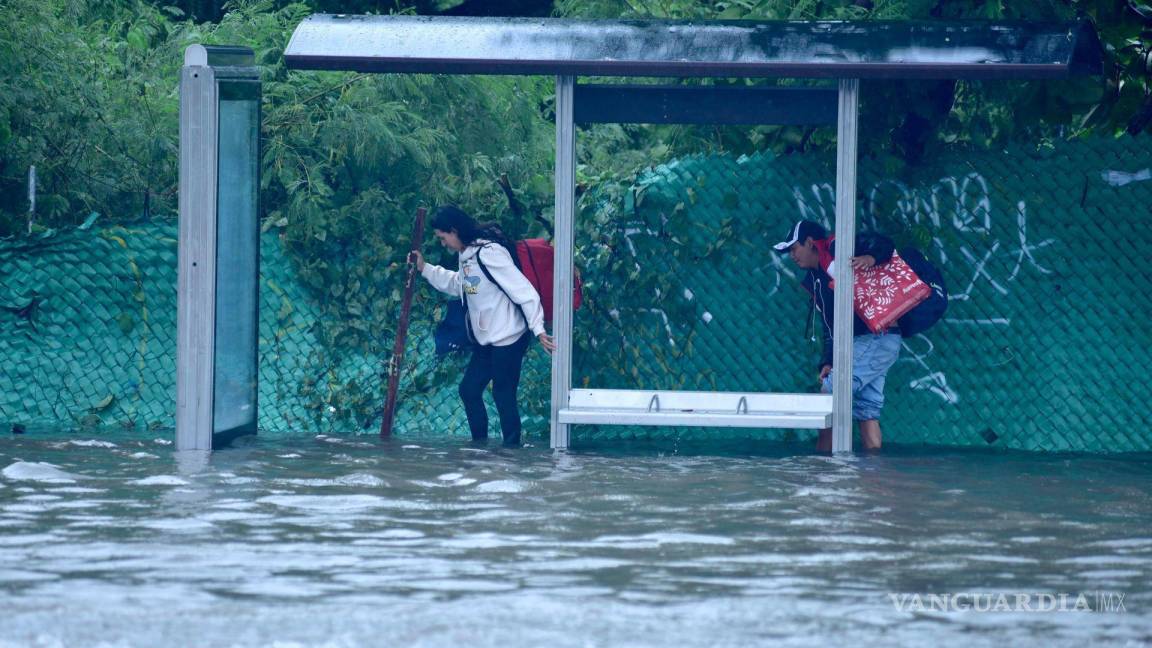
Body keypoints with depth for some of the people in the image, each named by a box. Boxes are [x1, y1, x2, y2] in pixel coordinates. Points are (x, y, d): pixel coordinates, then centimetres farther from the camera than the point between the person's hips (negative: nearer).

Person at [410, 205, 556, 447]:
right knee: (469, 389, 12)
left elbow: (522, 289, -21)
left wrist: (538, 329, -23)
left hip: (508, 338, -10)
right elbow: (457, 284, 31)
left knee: (503, 395, -4)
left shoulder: (489, 253, -20)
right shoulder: (466, 255, 10)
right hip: (486, 340, 10)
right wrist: (425, 269, 23)